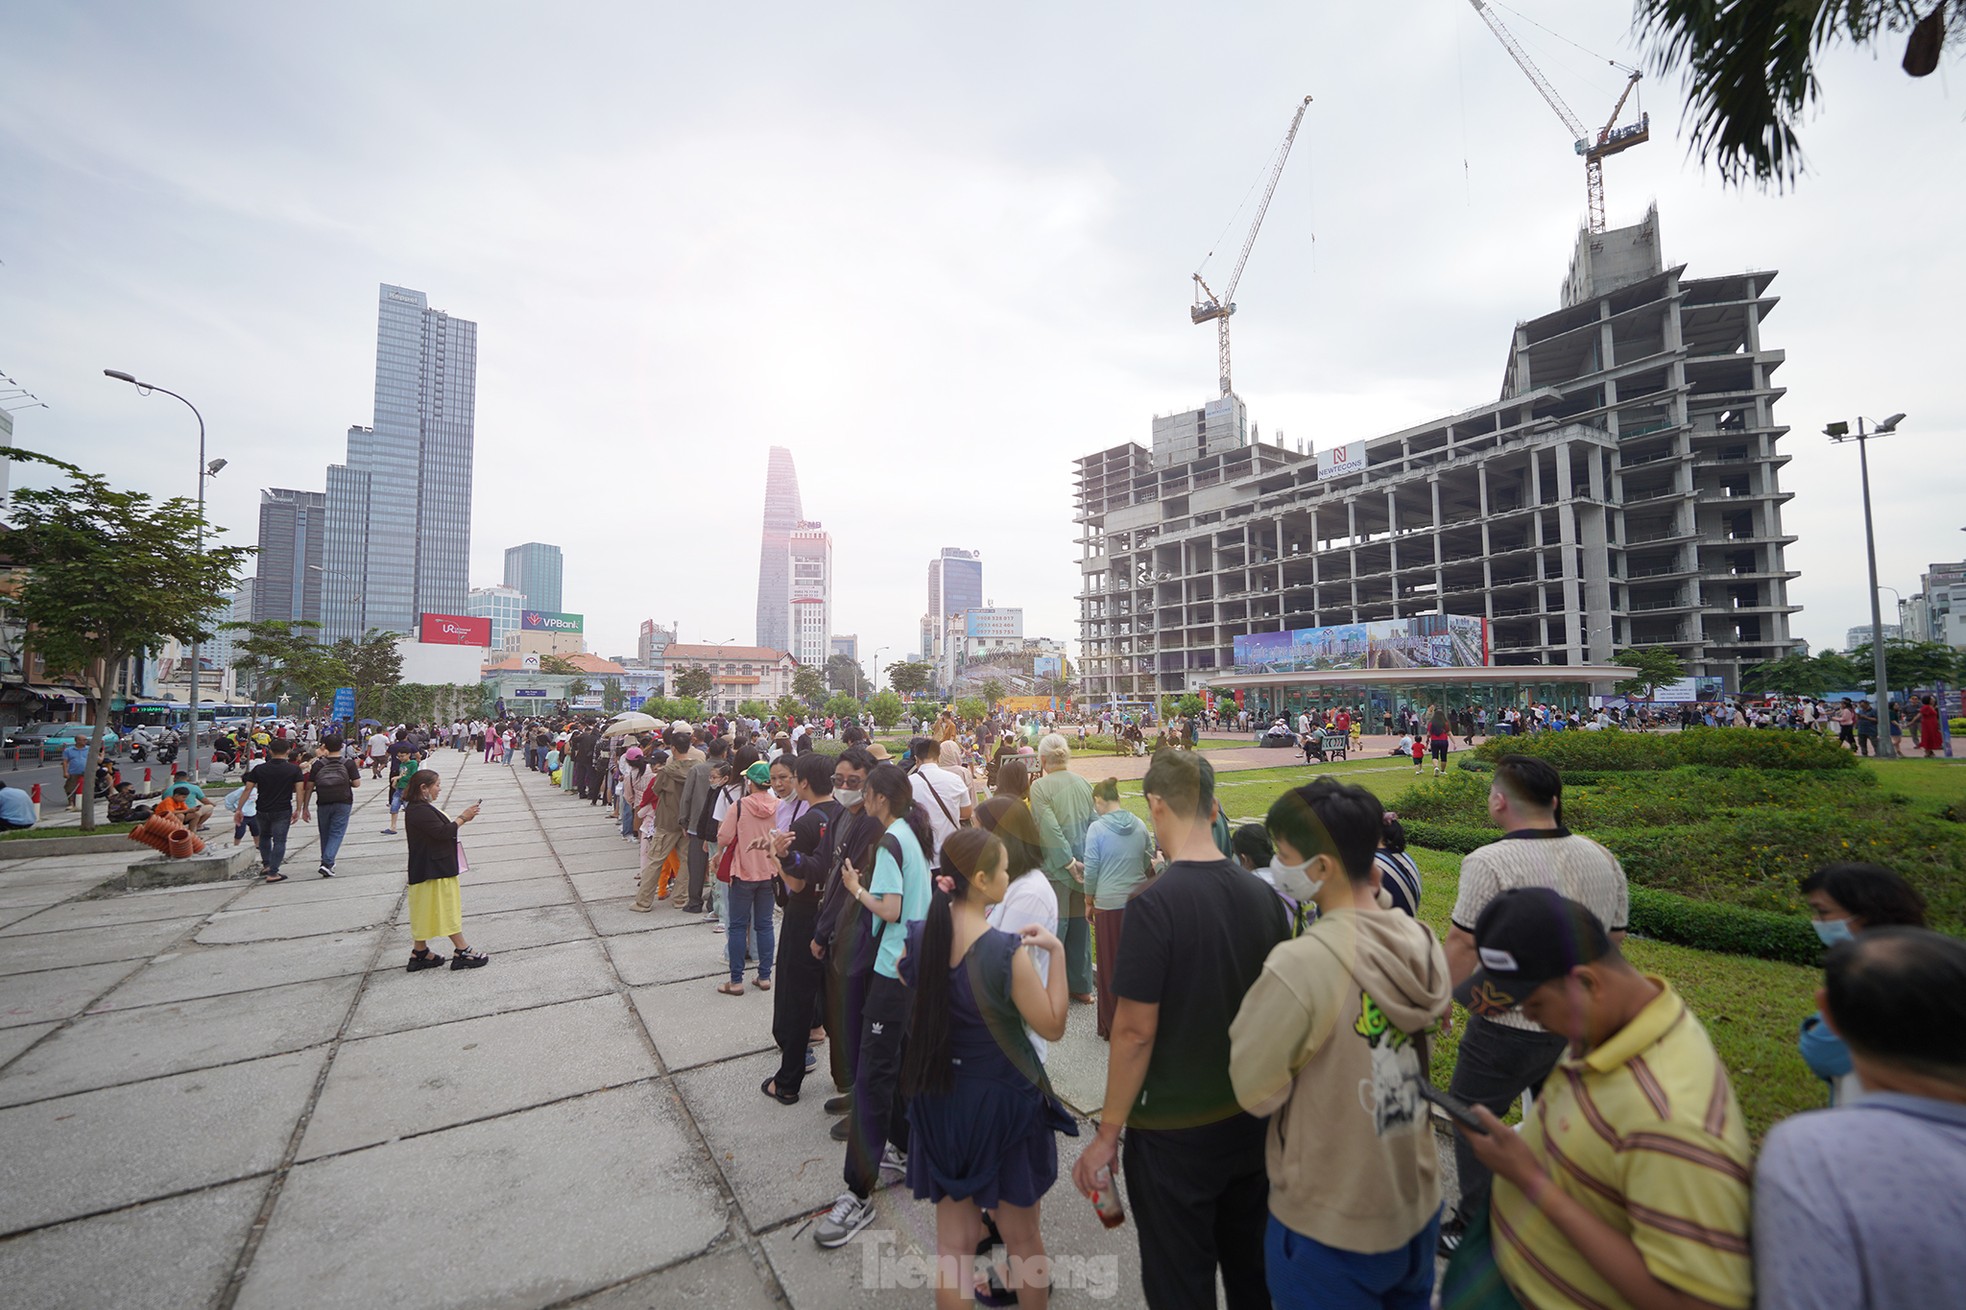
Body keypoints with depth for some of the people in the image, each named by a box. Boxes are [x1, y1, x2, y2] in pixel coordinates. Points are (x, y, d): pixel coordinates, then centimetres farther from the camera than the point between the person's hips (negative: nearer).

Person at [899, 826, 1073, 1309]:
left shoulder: (917, 937, -11)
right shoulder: (1006, 951, -27)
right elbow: (1052, 1026, -18)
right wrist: (1056, 952, -16)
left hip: (939, 1100, 4)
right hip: (1002, 1099, -4)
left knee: (953, 1237, 20)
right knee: (1022, 1235, 21)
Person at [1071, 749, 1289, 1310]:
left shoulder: (1153, 904, -24)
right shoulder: (1262, 895, -6)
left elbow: (1136, 1031, -21)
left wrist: (1107, 1134, -9)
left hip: (1174, 1133, -5)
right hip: (1252, 1119, 6)